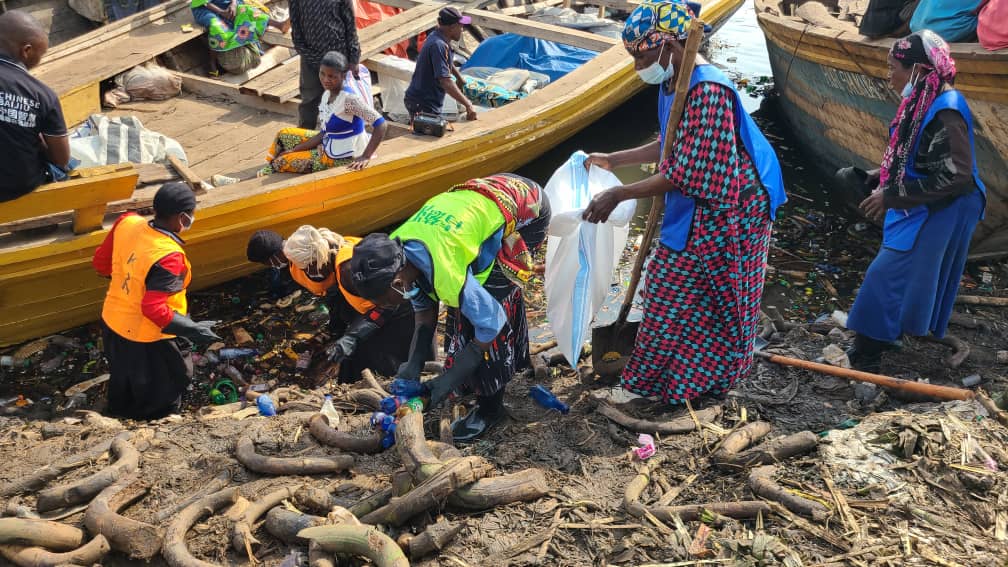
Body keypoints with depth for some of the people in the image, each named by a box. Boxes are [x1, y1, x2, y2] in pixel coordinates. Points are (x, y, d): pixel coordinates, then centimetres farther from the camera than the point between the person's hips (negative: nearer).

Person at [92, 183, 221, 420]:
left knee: (122, 379, 35)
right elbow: (153, 308, -32)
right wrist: (193, 330, -22)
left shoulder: (127, 222, -13)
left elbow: (100, 262, 0)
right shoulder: (169, 258, -34)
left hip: (111, 321, 8)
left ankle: (119, 413, 58)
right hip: (146, 338, -7)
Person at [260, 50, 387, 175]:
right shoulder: (327, 95, 0)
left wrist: (365, 157, -32)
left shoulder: (349, 99, -27)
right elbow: (323, 133, 4)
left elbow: (381, 125, -32)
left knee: (282, 161, -4)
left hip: (341, 159, -9)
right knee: (284, 135, 16)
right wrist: (295, 150, 0)